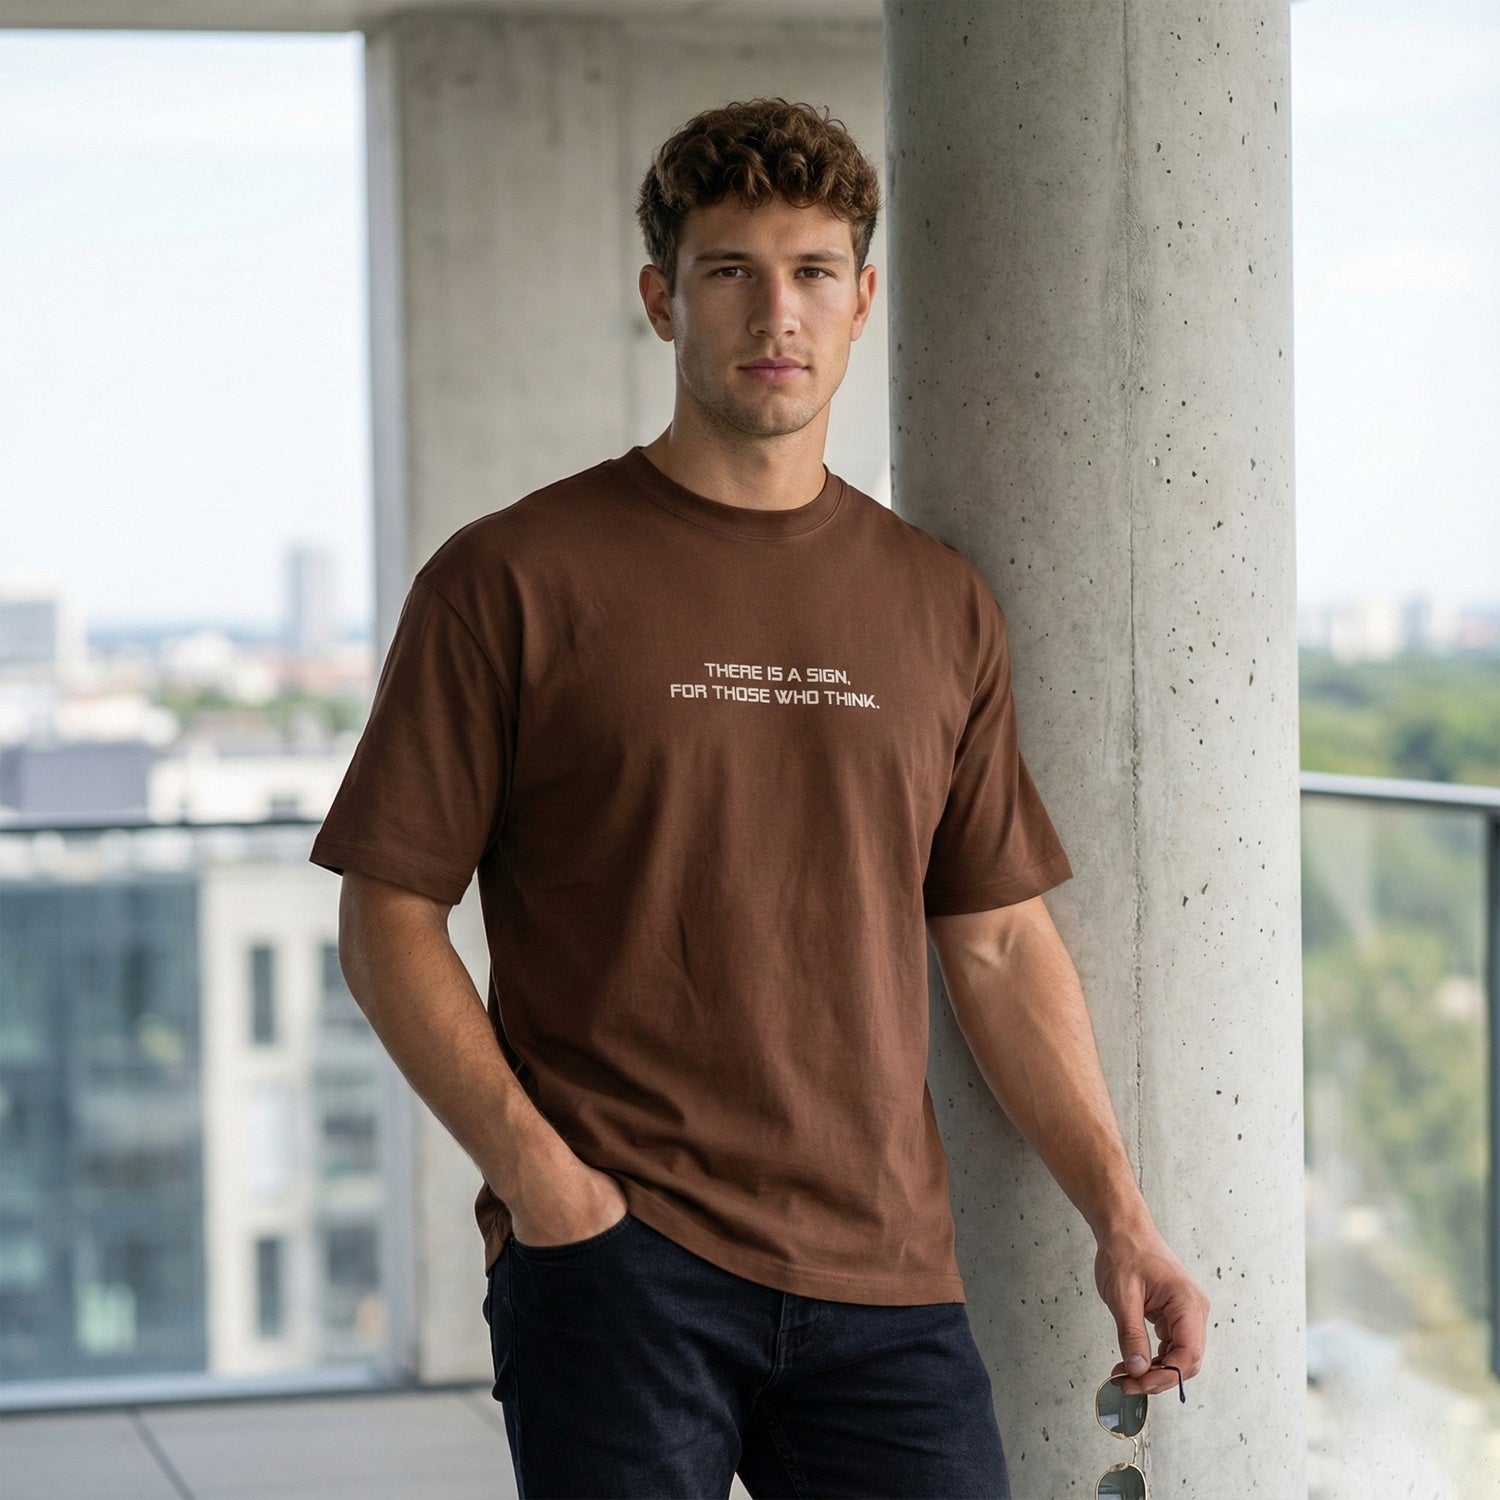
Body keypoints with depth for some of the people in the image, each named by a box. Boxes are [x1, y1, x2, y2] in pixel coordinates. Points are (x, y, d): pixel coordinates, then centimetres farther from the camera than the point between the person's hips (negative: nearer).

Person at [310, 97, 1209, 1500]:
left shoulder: (942, 606, 12)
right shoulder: (511, 581, 0)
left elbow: (1000, 940, 15)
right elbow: (388, 920, -1)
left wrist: (1119, 1218, 7)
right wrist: (538, 1175, -12)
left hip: (883, 1278, 3)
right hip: (611, 1256, -3)